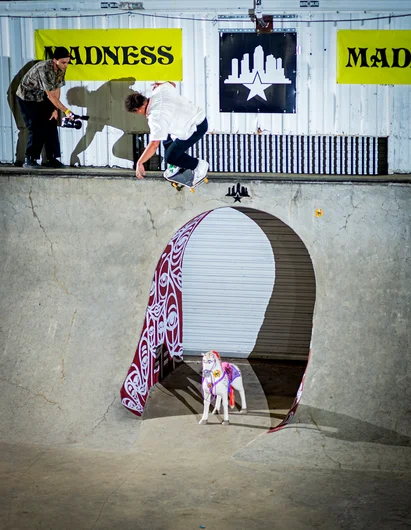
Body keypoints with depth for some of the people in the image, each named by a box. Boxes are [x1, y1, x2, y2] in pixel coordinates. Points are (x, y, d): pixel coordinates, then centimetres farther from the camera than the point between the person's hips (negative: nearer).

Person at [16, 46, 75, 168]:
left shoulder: (61, 69, -10)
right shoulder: (45, 69, -34)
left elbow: (57, 90, -2)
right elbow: (51, 95, -33)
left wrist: (55, 110, -7)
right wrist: (66, 111, -32)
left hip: (42, 98, 8)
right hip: (27, 98, -8)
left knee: (51, 125, 1)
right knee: (36, 129, -12)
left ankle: (51, 159, 5)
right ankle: (29, 160, -4)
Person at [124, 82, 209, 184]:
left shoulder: (156, 117, -27)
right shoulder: (160, 89, -5)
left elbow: (154, 145, -32)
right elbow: (172, 84, 20)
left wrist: (139, 163, -27)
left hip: (196, 129, -10)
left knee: (170, 157, -2)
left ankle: (199, 165, 14)